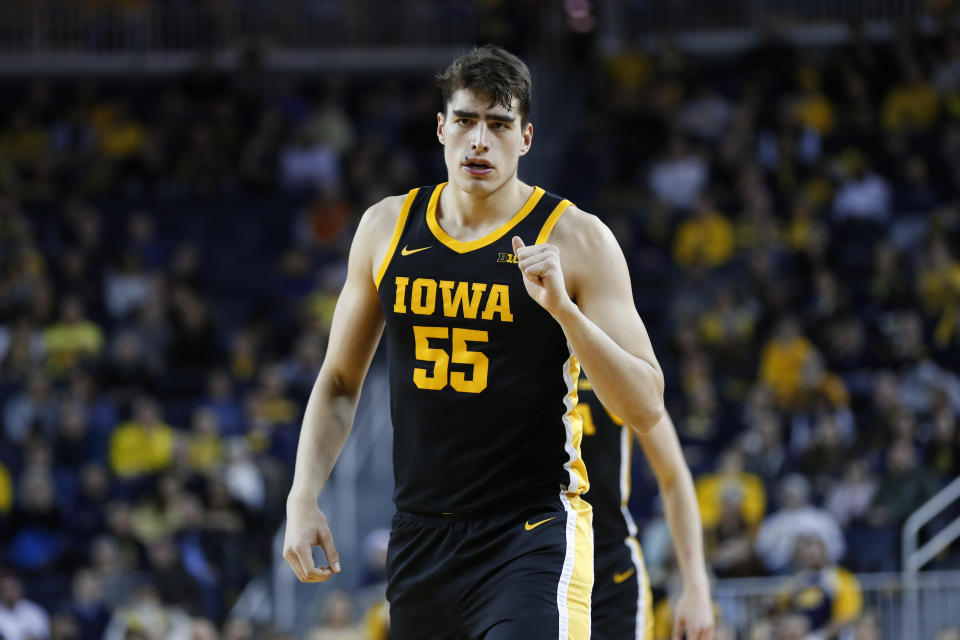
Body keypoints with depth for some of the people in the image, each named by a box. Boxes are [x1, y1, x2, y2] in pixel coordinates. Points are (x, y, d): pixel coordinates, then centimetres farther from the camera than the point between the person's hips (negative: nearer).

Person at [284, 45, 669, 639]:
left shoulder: (578, 240, -6)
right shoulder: (387, 227, 7)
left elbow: (646, 409, -11)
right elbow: (340, 381, 16)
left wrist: (562, 306, -24)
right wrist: (303, 498, 4)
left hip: (534, 529, -5)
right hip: (419, 535, 5)